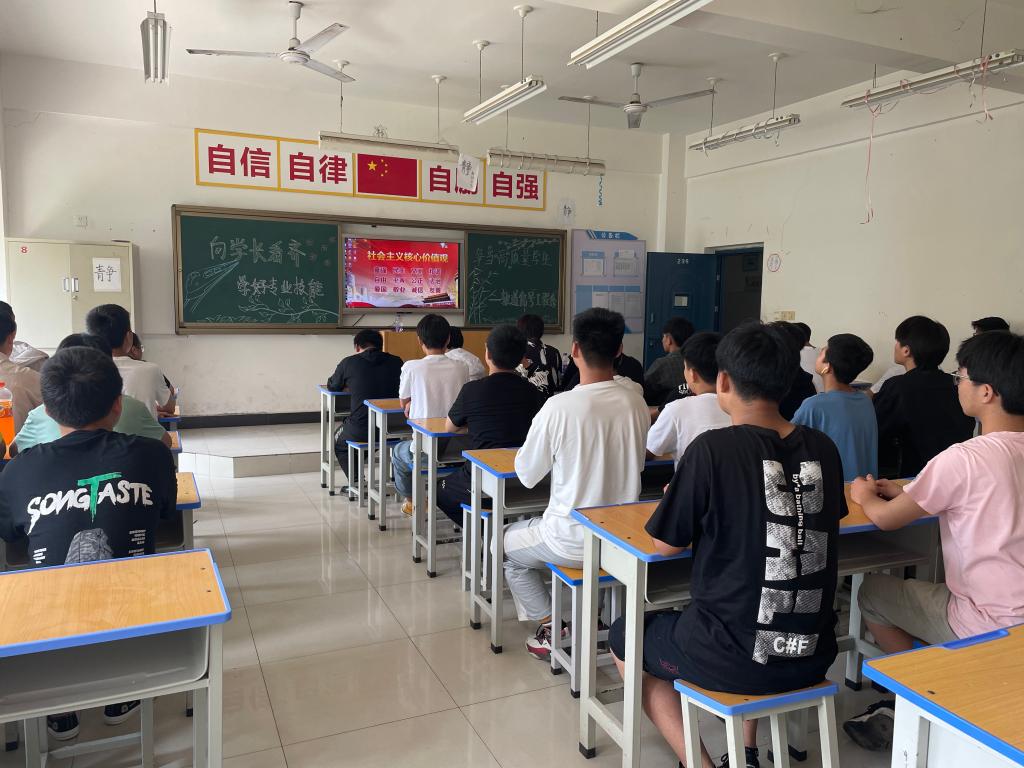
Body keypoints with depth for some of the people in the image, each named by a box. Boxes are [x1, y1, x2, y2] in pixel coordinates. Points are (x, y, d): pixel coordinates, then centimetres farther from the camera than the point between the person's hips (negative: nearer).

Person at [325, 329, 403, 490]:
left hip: (360, 430, -3)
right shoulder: (396, 362, 3)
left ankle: (356, 482, 18)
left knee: (339, 442, 30)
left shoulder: (348, 363, -2)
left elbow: (332, 386, 15)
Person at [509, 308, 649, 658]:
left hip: (574, 543, -5)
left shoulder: (559, 407, -22)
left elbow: (526, 475, -8)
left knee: (506, 542, 23)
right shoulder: (636, 403, -7)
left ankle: (551, 627, 14)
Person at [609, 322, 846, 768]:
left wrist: (686, 505, 11)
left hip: (732, 660, -5)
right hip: (813, 656, 6)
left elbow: (665, 544, -9)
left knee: (622, 637, 22)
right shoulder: (823, 449, -1)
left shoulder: (713, 449, -18)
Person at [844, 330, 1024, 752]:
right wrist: (907, 492, 16)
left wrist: (865, 496, 10)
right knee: (913, 585, 27)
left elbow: (885, 519, -11)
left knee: (873, 591, 12)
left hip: (990, 626, -8)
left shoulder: (964, 459, -23)